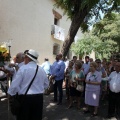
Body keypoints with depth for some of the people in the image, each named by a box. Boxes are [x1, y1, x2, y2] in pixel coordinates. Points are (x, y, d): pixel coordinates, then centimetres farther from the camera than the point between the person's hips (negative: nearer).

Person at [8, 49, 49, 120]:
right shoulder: (41, 70, 4)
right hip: (39, 98, 5)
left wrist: (10, 94, 7)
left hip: (25, 98, -4)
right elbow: (46, 84, 15)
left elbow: (15, 85, -10)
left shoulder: (23, 68, -12)